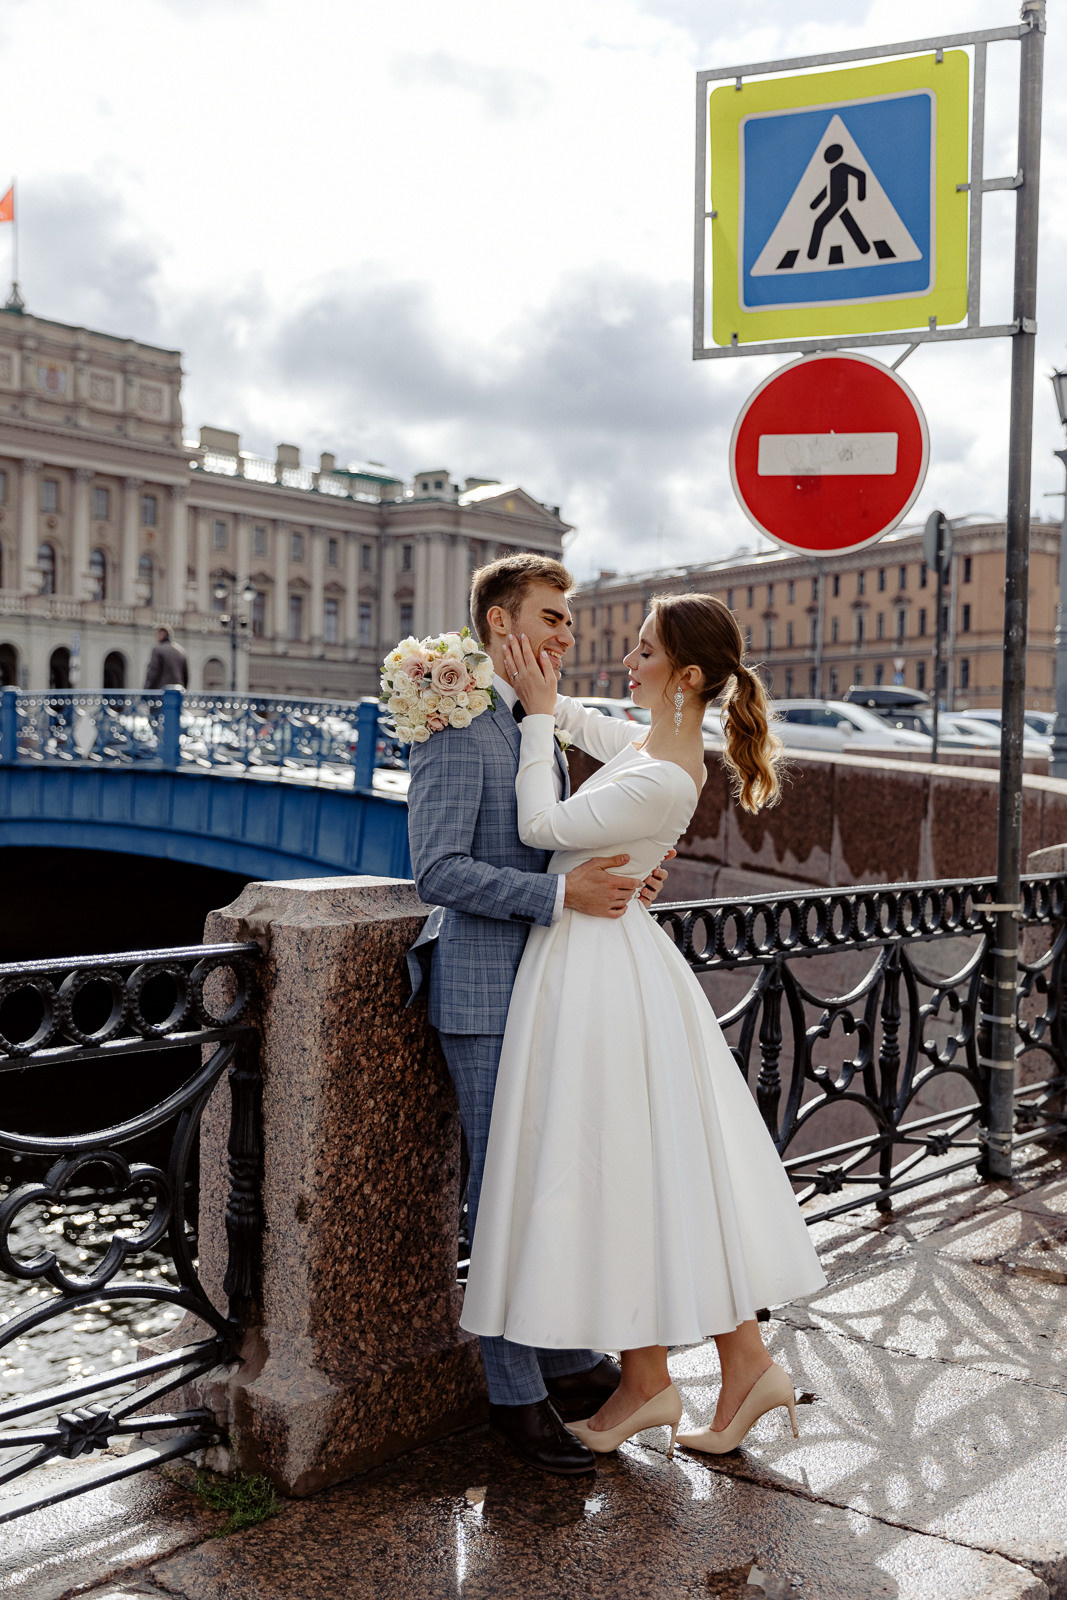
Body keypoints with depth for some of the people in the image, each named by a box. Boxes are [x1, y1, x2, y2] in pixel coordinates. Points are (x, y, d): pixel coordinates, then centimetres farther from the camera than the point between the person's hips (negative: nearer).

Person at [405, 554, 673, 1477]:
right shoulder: (455, 725, -13)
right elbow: (440, 871, -20)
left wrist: (619, 879, 6)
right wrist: (562, 894, -24)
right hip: (487, 995, -9)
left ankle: (569, 1361, 30)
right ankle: (516, 1396, 14)